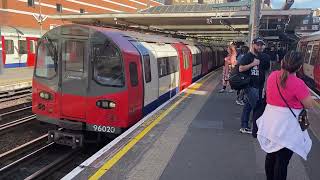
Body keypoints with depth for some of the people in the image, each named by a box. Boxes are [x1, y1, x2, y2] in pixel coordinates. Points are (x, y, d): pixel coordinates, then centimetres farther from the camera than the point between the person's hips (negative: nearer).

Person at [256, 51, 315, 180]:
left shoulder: (272, 76, -2)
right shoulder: (297, 83, -21)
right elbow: (309, 105, -10)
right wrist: (304, 91, 3)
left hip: (270, 123, 7)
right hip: (286, 126, -7)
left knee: (271, 155, 22)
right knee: (282, 160, 7)